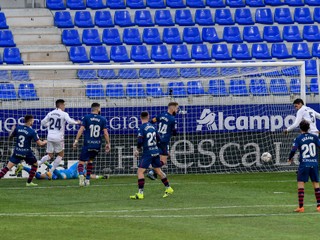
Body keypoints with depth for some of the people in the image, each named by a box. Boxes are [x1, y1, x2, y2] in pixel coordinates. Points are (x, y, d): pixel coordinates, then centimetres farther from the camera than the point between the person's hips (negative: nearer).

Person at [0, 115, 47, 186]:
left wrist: (12, 130, 29)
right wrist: (45, 142, 11)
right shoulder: (32, 131, -11)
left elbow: (10, 137, 11)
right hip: (26, 153, -3)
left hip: (17, 152, 3)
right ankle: (29, 182, 18)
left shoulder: (17, 128, -1)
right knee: (35, 164, 21)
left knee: (8, 167, 1)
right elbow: (40, 143, -10)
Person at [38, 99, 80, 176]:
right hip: (58, 138, -4)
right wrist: (77, 122, -3)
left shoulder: (50, 113, 10)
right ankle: (51, 171, 9)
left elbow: (43, 123, 14)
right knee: (61, 154, 15)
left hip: (50, 137, 4)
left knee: (50, 155, 15)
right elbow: (69, 121, -20)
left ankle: (38, 163, -12)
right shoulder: (64, 114, -5)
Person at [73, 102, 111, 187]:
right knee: (90, 160, 24)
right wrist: (108, 144, 10)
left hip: (87, 144, -3)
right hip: (97, 145, 3)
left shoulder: (86, 117, 0)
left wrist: (76, 140, -6)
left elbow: (81, 129, -7)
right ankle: (87, 179, 23)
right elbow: (105, 133, 2)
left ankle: (81, 174, -32)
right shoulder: (103, 119, 4)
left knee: (81, 162, -1)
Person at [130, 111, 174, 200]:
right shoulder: (152, 126, 8)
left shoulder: (142, 128, -11)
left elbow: (140, 141, -16)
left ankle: (140, 193, -14)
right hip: (155, 151, 7)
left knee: (140, 171, -6)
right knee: (158, 170, 20)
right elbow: (158, 139, 15)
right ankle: (168, 188, 27)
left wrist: (137, 150, 0)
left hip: (147, 152, -7)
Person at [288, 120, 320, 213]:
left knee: (300, 183, 1)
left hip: (304, 164, -3)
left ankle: (301, 207, -6)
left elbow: (293, 150, -9)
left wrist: (290, 159, 9)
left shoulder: (298, 139, -3)